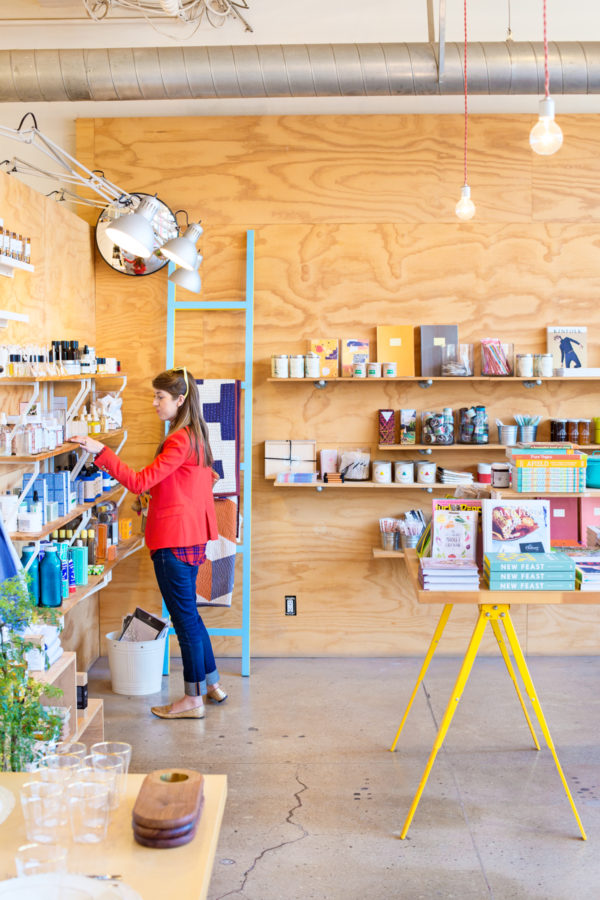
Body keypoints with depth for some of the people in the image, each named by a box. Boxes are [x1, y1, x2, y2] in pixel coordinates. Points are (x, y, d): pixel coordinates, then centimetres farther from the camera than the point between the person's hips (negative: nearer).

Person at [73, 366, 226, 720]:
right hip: (191, 535, 10)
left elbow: (139, 482, -24)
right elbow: (209, 478, 24)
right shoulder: (196, 436, 11)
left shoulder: (179, 441, -18)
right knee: (188, 614, 19)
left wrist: (101, 451, -25)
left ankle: (193, 699, 10)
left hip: (174, 539, -10)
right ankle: (213, 684, 29)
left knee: (185, 617, -1)